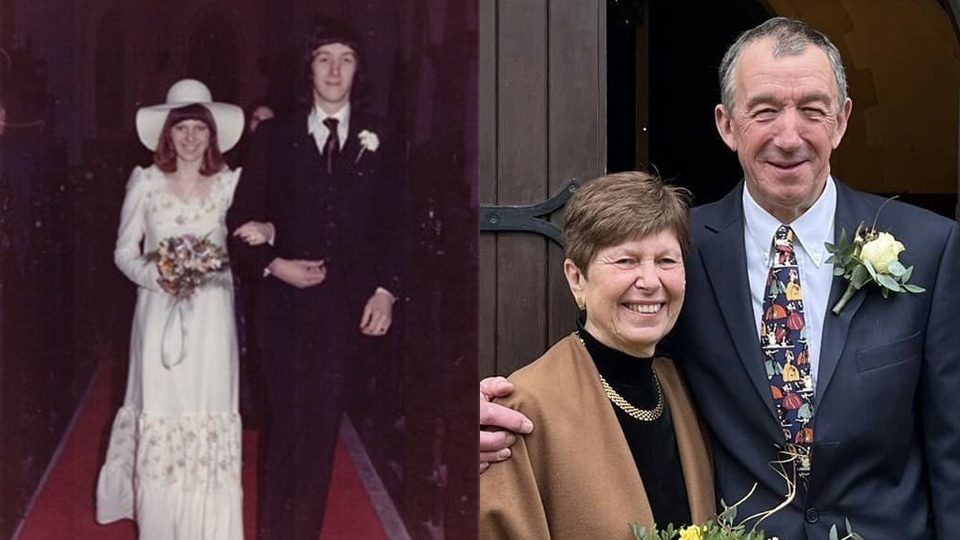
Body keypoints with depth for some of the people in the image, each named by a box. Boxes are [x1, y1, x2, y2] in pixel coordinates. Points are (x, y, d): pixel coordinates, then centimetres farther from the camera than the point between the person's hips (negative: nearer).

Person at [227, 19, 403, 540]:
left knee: (322, 426, 3)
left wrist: (386, 290, -2)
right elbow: (242, 218, 6)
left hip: (347, 305, 0)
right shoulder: (275, 136, 5)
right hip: (285, 302, 0)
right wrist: (273, 264, -9)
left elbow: (394, 222, 6)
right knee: (284, 424, 1)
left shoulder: (380, 138, 6)